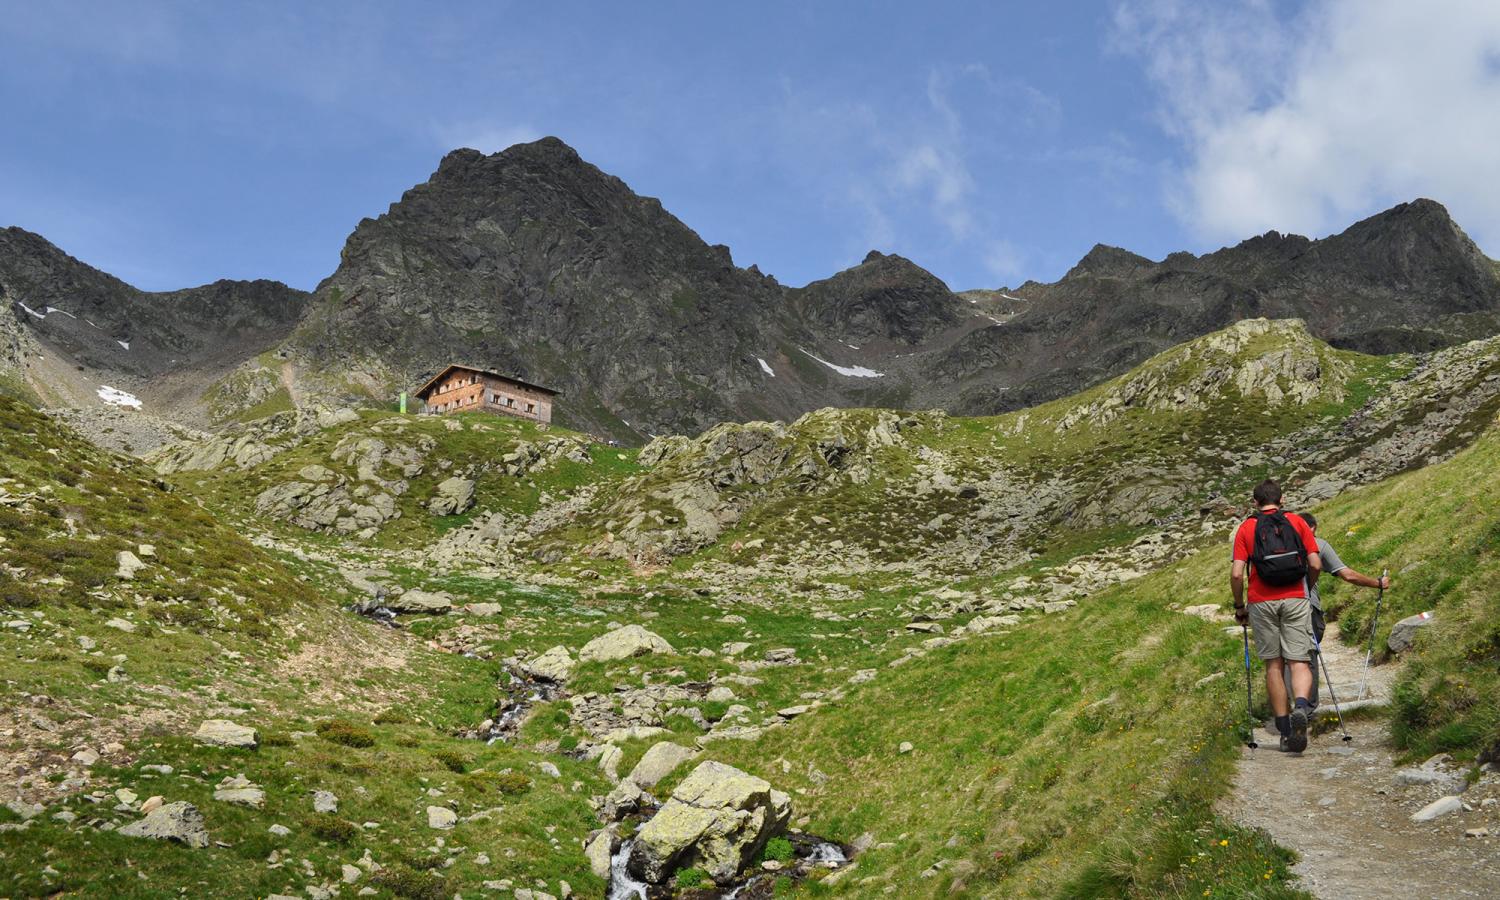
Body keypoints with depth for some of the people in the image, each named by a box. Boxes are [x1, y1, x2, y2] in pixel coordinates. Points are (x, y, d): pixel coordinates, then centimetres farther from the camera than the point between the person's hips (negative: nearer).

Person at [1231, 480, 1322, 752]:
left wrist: (1239, 607, 8)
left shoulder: (1246, 528, 5)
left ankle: (1285, 730, 9)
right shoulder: (1297, 522, 8)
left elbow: (1236, 574, -4)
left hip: (1262, 602, 0)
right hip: (1295, 600, 0)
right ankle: (1301, 707, -29)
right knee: (1299, 662, 0)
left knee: (1273, 665, 9)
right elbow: (1316, 565, 1)